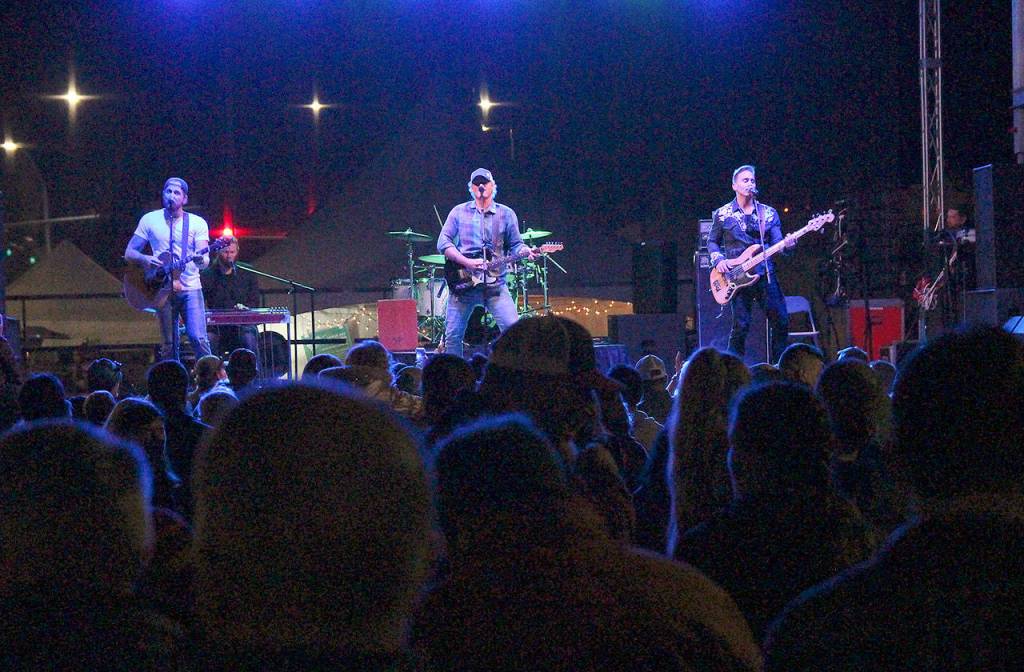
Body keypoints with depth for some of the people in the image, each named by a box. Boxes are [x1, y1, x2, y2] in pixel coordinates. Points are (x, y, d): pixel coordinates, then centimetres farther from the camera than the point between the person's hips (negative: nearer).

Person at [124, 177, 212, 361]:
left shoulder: (197, 223, 3)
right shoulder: (150, 220, 6)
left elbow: (205, 261, -5)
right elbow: (129, 253, 8)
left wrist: (200, 260, -29)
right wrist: (145, 259, -14)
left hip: (190, 289, -1)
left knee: (198, 338, -15)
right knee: (169, 346, 2)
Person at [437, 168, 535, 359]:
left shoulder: (506, 214, 11)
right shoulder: (459, 212, 9)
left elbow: (515, 244, 11)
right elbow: (443, 243, 1)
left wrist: (525, 251, -14)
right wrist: (466, 262, -13)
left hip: (495, 284, 0)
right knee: (452, 335, -2)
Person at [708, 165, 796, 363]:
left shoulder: (769, 213, 11)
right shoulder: (723, 214, 6)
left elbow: (776, 242, 4)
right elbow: (712, 242, 15)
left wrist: (786, 243, -18)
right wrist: (718, 260, -4)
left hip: (765, 275, 3)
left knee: (781, 321, -3)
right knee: (741, 326, -9)